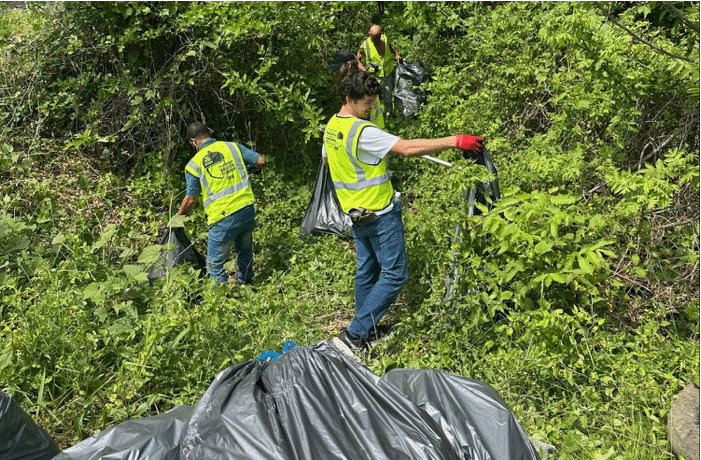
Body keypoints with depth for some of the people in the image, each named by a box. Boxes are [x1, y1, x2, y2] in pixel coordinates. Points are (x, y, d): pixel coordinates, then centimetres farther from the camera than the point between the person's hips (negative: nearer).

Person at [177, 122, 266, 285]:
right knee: (244, 252, 28)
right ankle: (245, 285, 44)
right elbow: (261, 161, 6)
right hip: (248, 210, 5)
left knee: (215, 264, 10)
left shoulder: (194, 164, -2)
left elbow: (191, 200, 0)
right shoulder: (232, 146, 6)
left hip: (223, 219, -5)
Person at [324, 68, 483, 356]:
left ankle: (367, 329, 31)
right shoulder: (363, 131, -23)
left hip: (355, 212, 9)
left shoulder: (331, 127, 6)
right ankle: (353, 335, -4)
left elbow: (326, 159, 25)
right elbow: (407, 148, -31)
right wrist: (454, 140, -29)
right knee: (394, 275, -2)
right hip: (379, 213, -9)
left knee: (366, 270, 19)